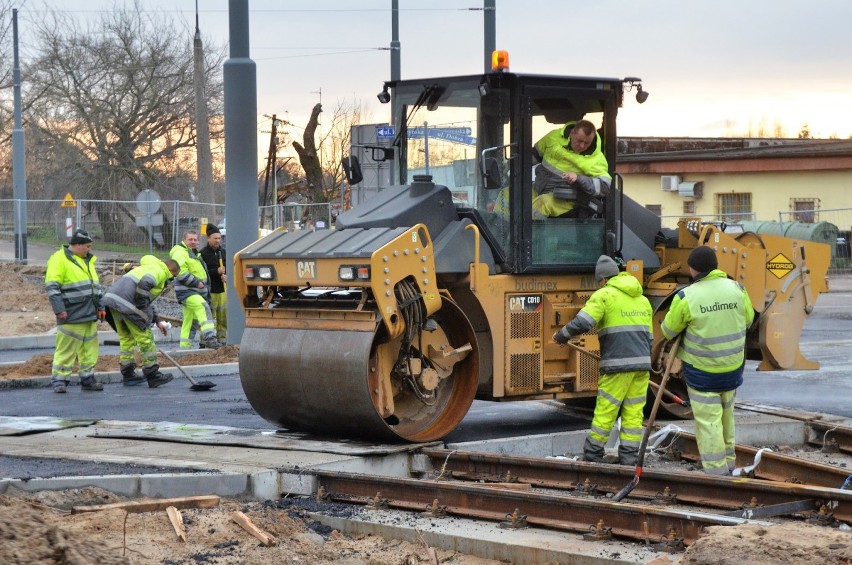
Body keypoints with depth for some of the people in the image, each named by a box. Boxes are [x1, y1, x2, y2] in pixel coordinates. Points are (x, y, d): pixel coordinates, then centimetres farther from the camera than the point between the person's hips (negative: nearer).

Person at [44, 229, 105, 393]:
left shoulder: (87, 260, 19)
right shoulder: (59, 260, -8)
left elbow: (96, 286, 26)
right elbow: (52, 287, -13)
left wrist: (100, 307, 20)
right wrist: (59, 309, -18)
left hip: (90, 315, 8)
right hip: (71, 316, -8)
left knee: (90, 348, 9)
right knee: (66, 349, -6)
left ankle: (87, 379, 16)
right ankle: (59, 380, -1)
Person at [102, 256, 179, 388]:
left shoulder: (148, 267, 34)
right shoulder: (160, 272, 2)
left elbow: (147, 299, 38)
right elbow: (144, 283, -19)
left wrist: (157, 321, 35)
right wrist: (142, 308, -11)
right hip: (126, 302, -9)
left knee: (125, 338, 17)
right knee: (145, 338, -1)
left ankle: (128, 375, 21)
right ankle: (152, 375, 4)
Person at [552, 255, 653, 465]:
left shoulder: (604, 295, -3)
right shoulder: (642, 299, 19)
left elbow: (582, 323, -14)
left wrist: (561, 336, 2)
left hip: (618, 364, -6)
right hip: (642, 363, 6)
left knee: (605, 412, 2)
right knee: (633, 412, 7)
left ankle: (592, 455, 9)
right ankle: (629, 458, 5)